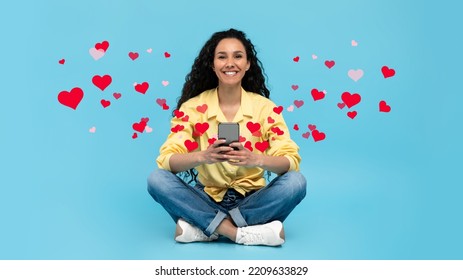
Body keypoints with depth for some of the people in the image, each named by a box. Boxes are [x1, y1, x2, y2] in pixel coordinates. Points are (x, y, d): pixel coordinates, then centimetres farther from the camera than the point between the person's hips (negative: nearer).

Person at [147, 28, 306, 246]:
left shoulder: (265, 108, -6)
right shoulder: (192, 108, -6)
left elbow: (291, 161, -15)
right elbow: (166, 160, -16)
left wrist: (257, 159, -36)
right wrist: (203, 156, -36)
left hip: (251, 201, 1)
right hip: (207, 199, 0)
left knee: (296, 182, -26)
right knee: (157, 179, -23)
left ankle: (202, 227, -22)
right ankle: (242, 232, -27)